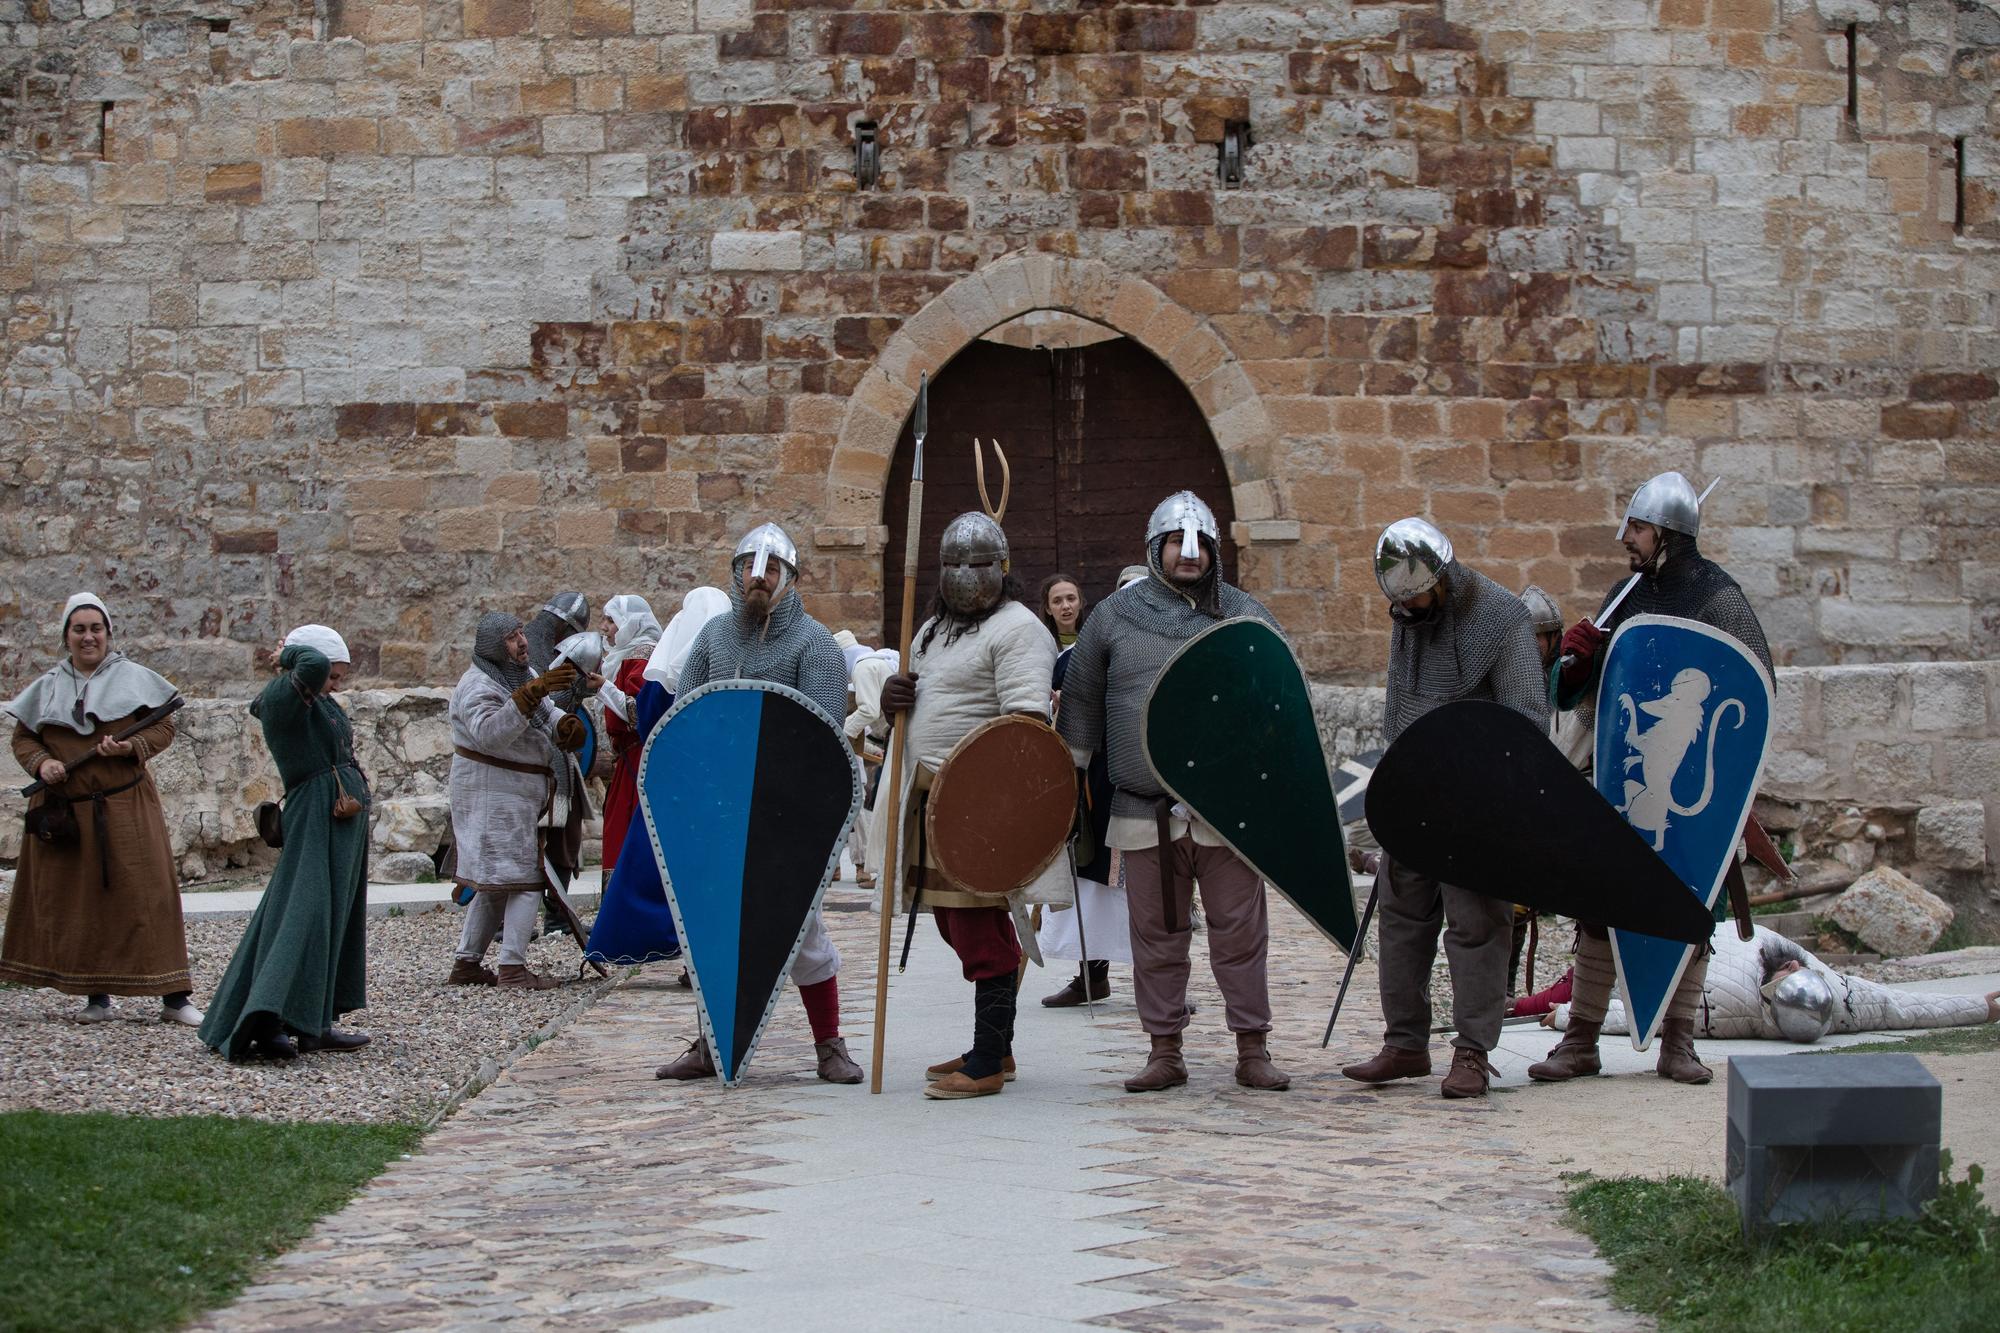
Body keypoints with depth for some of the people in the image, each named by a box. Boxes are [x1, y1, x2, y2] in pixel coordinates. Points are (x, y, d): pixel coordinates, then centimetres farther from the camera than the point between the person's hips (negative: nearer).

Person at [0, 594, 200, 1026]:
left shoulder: (134, 678, 5)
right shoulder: (46, 687, 11)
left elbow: (164, 727, 3)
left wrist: (133, 747, -15)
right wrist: (41, 763, -8)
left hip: (126, 807, -2)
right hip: (64, 809, 2)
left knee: (146, 894, -5)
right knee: (78, 901, 2)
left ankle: (174, 997, -4)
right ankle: (97, 996, 12)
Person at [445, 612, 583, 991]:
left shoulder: (525, 674, 13)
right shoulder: (477, 686, -16)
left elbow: (547, 717, 15)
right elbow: (490, 732, -34)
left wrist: (565, 726, -9)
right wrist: (533, 693, -41)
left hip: (519, 799, 10)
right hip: (494, 797, -10)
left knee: (494, 882, 14)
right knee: (523, 879, -13)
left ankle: (466, 964, 20)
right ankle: (512, 969, -15)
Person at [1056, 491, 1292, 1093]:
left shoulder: (1246, 616, 8)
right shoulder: (1114, 616, 7)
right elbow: (1081, 704, 14)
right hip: (1146, 812, 0)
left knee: (1240, 932, 1)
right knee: (1157, 936, 5)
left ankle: (1253, 1050, 9)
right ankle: (1164, 1053, 13)